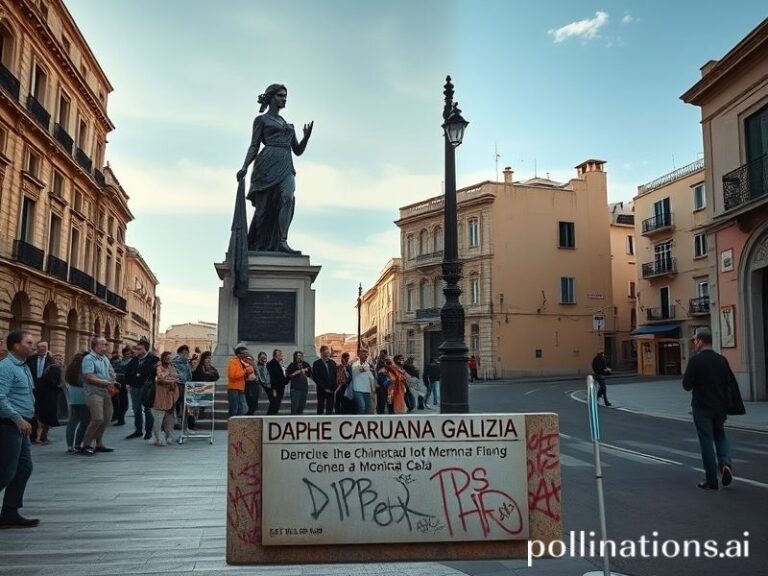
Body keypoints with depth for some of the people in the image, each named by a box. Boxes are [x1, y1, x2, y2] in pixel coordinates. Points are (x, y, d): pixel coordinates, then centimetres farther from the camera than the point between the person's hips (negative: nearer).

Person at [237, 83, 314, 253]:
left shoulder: (288, 125, 27)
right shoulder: (261, 120, 13)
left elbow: (298, 151, 23)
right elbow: (254, 146, 5)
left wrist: (307, 136, 5)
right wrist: (244, 167, -9)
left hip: (286, 166, 4)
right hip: (268, 164, -4)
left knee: (287, 197, -21)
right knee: (265, 206, -6)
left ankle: (282, 242, -31)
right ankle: (257, 246, 4)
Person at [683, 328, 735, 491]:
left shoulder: (695, 360, -14)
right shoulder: (721, 360, 1)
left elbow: (687, 385, -14)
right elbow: (732, 382, 4)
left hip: (701, 407, -4)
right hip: (720, 406, 4)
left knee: (706, 441, 3)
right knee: (720, 435, 22)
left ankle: (711, 481, 7)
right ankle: (726, 463, -2)